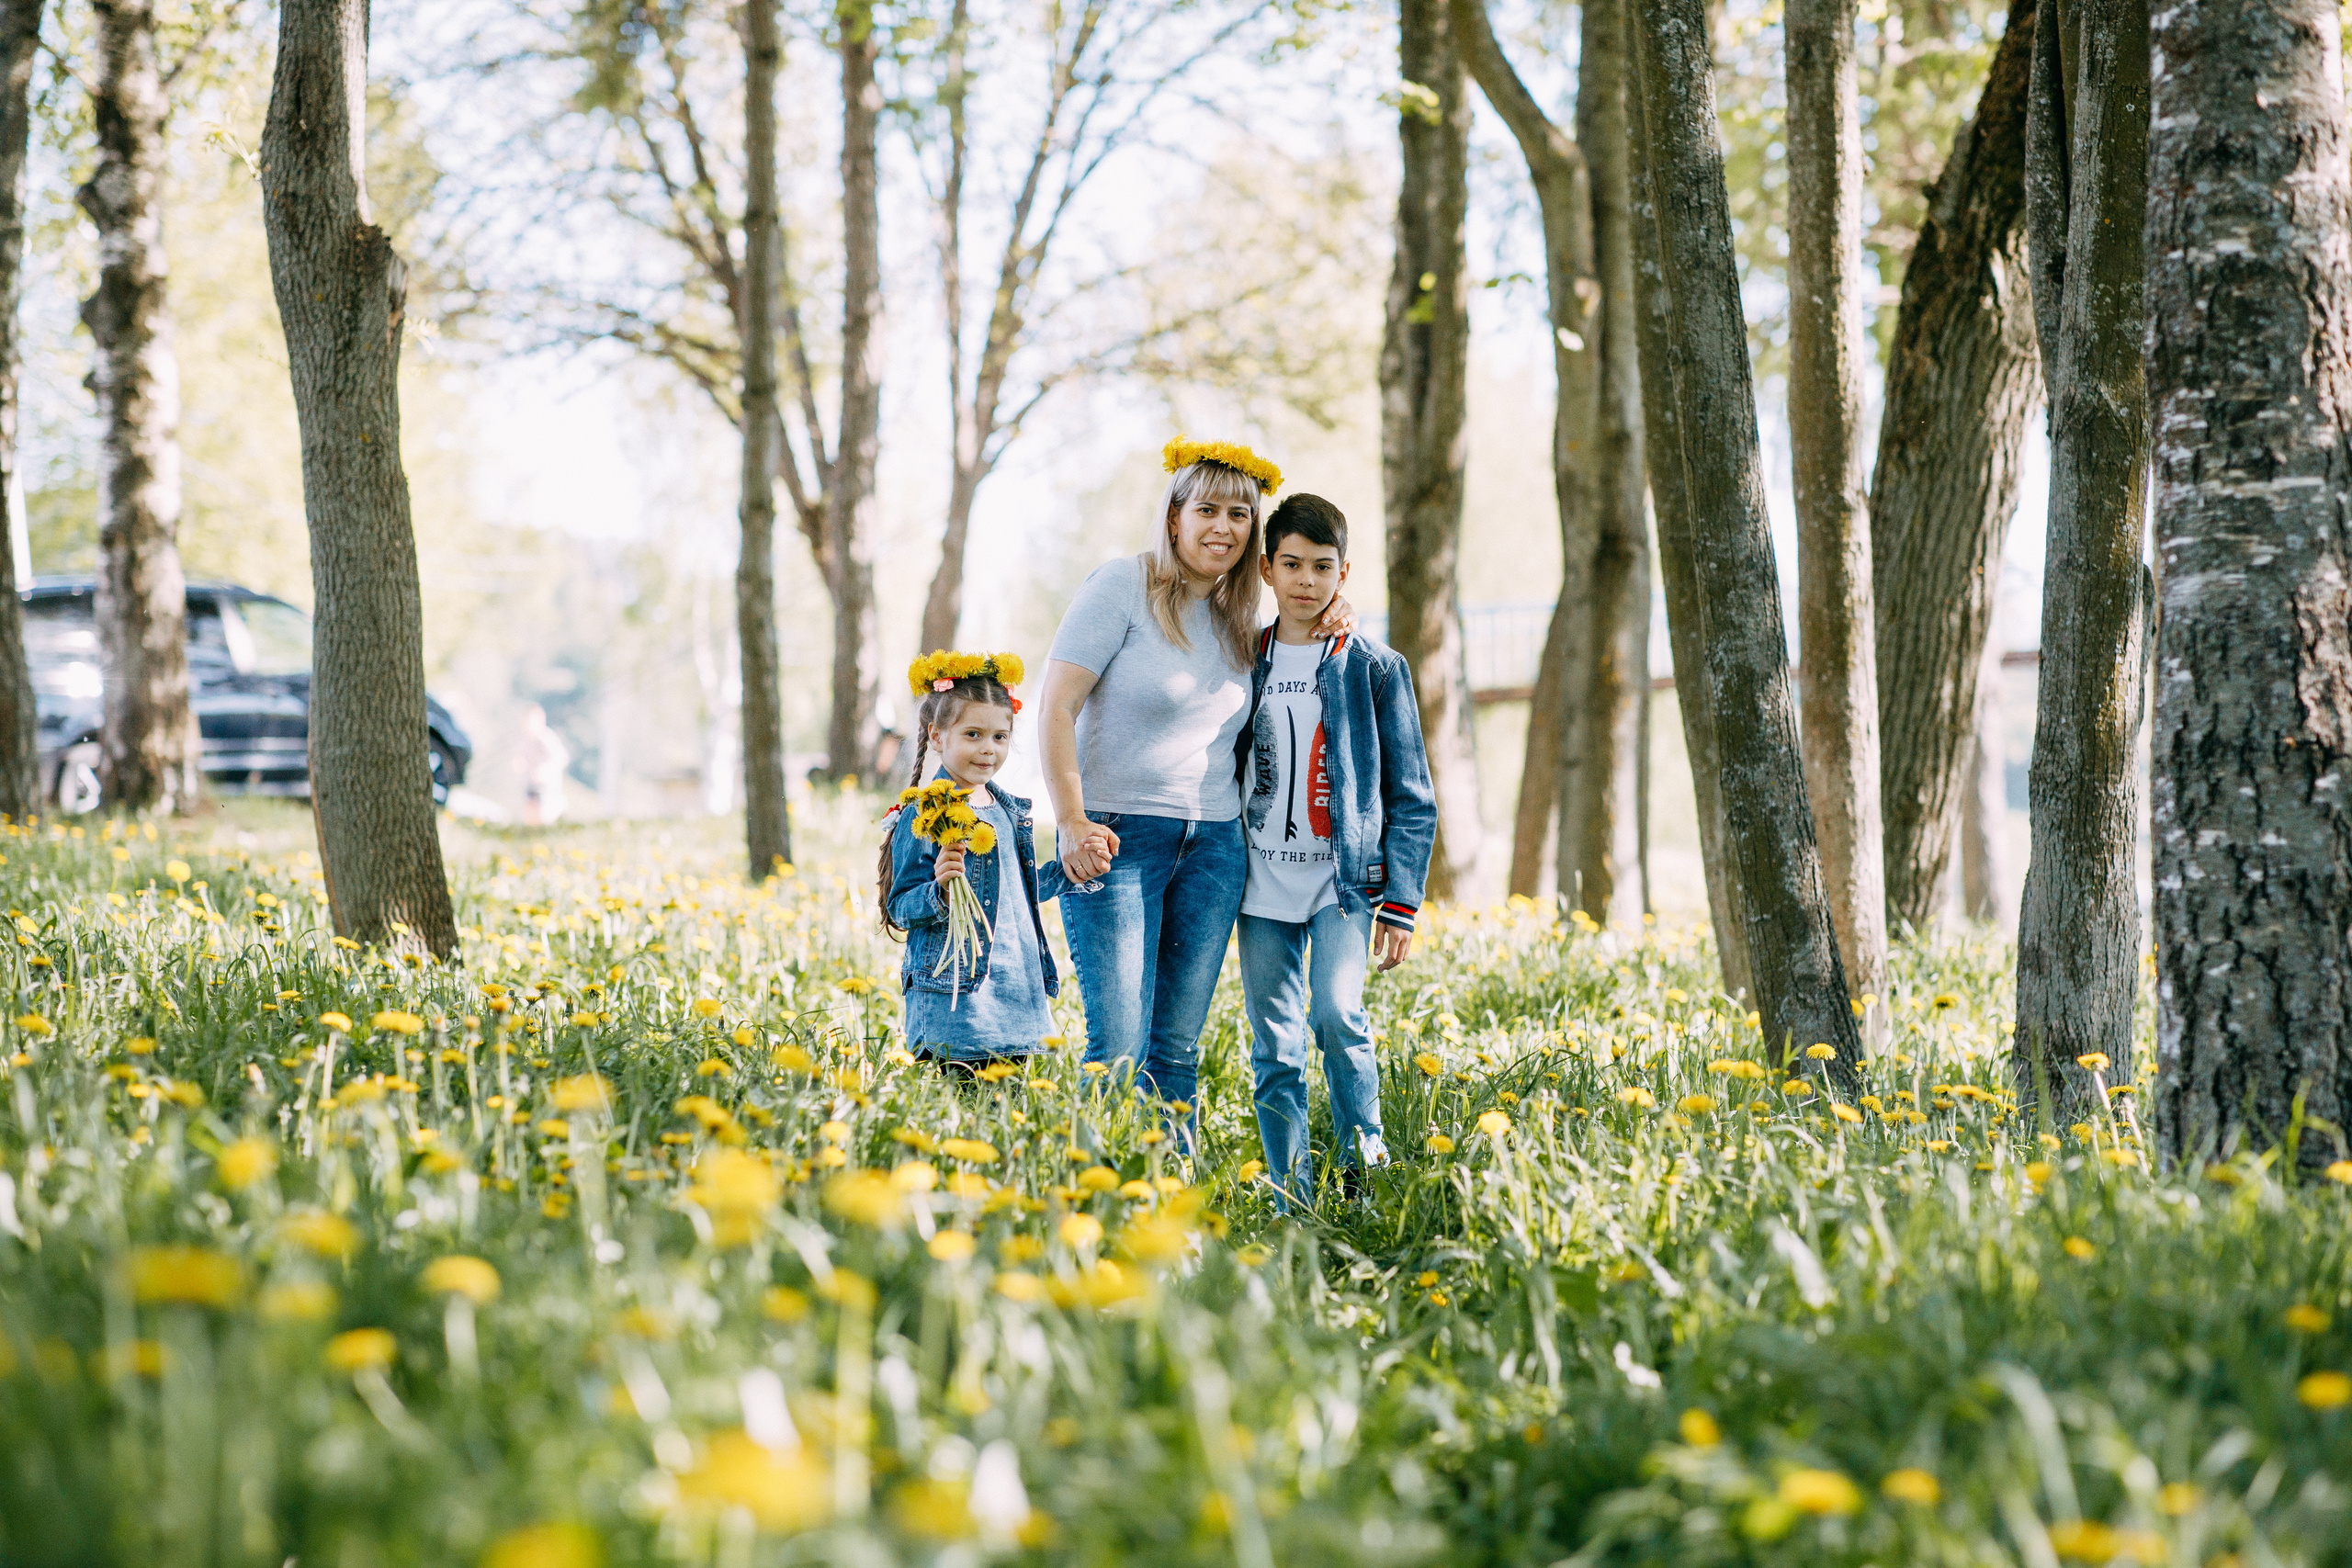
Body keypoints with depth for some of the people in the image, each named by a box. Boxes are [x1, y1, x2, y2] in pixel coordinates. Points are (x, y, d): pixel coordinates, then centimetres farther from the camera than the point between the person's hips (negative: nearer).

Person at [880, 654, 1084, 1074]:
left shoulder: (1011, 812, 15)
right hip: (952, 1003, -7)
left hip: (1019, 997, 7)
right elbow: (900, 909, -10)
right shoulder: (924, 818, -8)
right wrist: (941, 893, -27)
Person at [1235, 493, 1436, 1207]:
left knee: (1337, 1014, -22)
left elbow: (1412, 796, 4)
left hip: (1345, 879, -3)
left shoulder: (1375, 670, 4)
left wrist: (1401, 900, -4)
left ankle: (1365, 1168, -9)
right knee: (1274, 1049, 1)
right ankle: (1291, 1205, 6)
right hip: (1262, 882, 3)